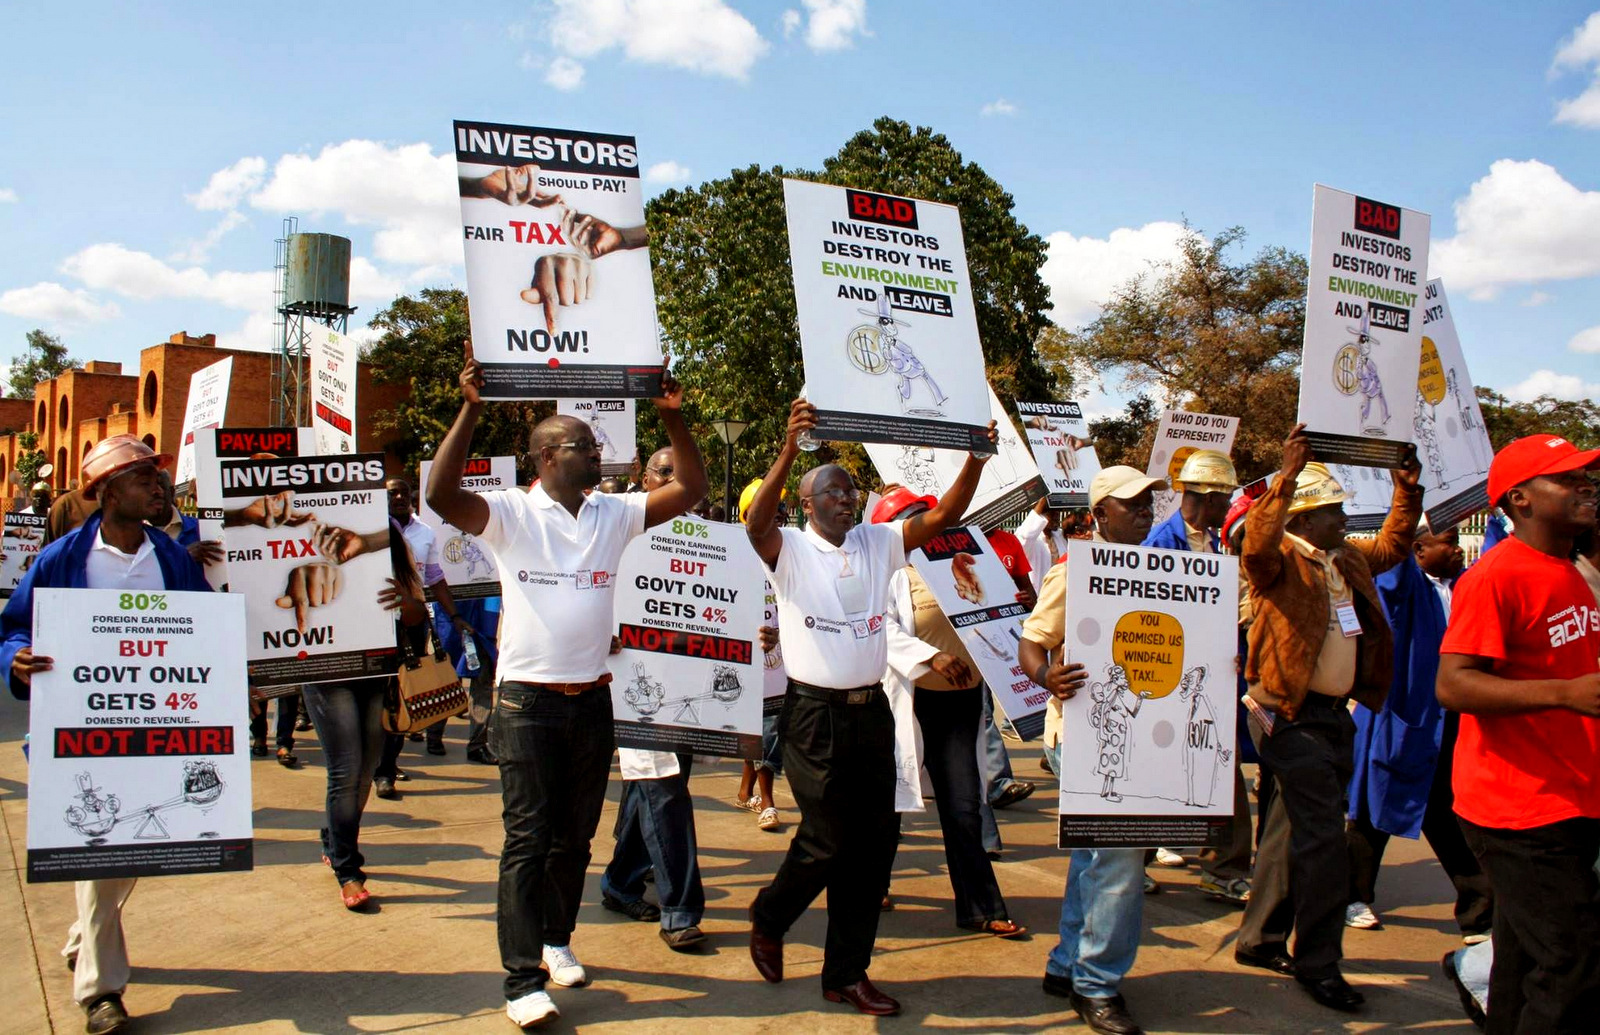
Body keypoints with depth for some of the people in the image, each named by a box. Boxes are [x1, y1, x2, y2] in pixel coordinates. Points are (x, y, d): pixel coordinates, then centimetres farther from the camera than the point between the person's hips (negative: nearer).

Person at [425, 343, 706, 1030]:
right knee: (528, 839, -1)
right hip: (528, 702, -5)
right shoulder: (511, 515, -8)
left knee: (576, 835, 16)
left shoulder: (614, 513, 6)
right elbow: (441, 494, -24)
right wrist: (472, 408, -30)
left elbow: (691, 488, 3)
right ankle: (523, 979, 7)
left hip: (592, 701, 5)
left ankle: (557, 940, 35)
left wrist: (672, 418, -8)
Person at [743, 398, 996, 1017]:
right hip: (816, 712, -5)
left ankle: (846, 972, 20)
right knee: (827, 840, -2)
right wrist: (790, 449, -38)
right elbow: (757, 523, -27)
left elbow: (943, 515, 3)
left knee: (874, 842, 7)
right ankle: (768, 920, 29)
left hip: (871, 710, 5)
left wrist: (975, 460, -12)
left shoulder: (878, 543, 9)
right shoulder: (790, 550, -5)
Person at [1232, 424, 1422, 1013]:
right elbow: (1256, 544, -34)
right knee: (1323, 839, -7)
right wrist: (1288, 475, -38)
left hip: (1335, 714, 9)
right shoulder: (1280, 560, -12)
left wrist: (1407, 491, 19)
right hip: (1292, 716, -9)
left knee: (1295, 832, 16)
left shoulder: (1347, 559, 14)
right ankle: (1317, 965, 5)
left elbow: (1392, 546, 31)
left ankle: (1260, 940, 28)